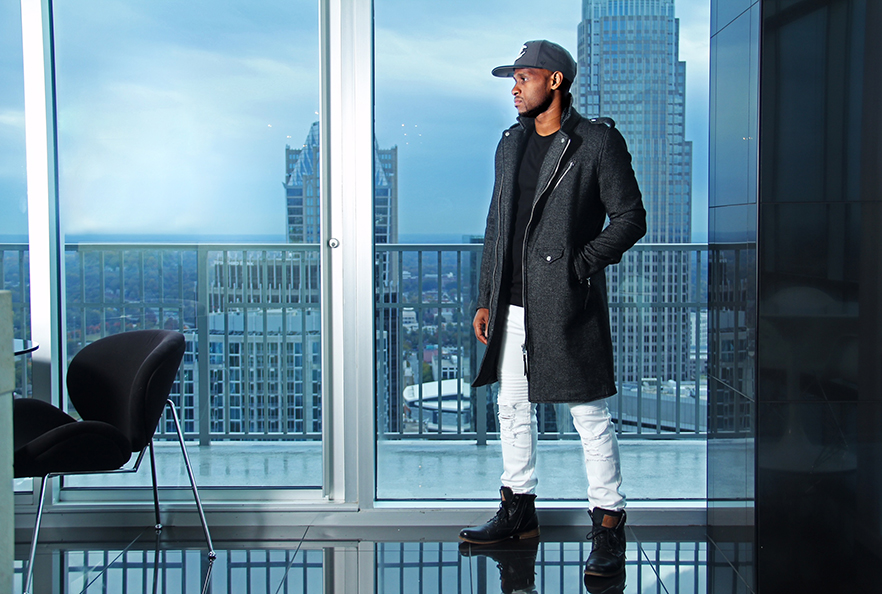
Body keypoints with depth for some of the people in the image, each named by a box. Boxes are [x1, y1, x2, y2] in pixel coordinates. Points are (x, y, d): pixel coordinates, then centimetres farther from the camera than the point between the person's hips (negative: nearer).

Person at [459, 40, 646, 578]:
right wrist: (486, 299, 13)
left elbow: (630, 218, -5)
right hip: (513, 306, 7)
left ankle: (609, 528, 8)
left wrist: (578, 265, -13)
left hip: (568, 305, -7)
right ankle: (519, 511, 29)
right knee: (513, 408, 14)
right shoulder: (512, 143, 14)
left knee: (591, 417, -3)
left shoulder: (599, 142, -5)